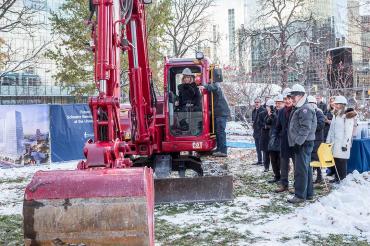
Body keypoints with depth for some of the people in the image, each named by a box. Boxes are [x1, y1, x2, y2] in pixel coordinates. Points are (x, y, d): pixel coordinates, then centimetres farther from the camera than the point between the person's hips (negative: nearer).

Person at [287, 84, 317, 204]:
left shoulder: (305, 109, -14)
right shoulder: (299, 108, 18)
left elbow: (305, 128, -22)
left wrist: (298, 142, -23)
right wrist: (296, 142, 18)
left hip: (303, 143, -11)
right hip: (300, 143, 11)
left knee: (301, 169, -8)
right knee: (306, 168, 15)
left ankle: (300, 195, -5)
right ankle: (308, 193, 23)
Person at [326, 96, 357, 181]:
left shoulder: (347, 116, -9)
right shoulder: (335, 115, 16)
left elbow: (348, 131, -14)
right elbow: (331, 129, 19)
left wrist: (345, 144, -17)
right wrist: (328, 141, 16)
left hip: (342, 143, -7)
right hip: (334, 143, 7)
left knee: (341, 161, -3)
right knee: (335, 161, 8)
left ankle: (342, 179, 7)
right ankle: (337, 177, 18)